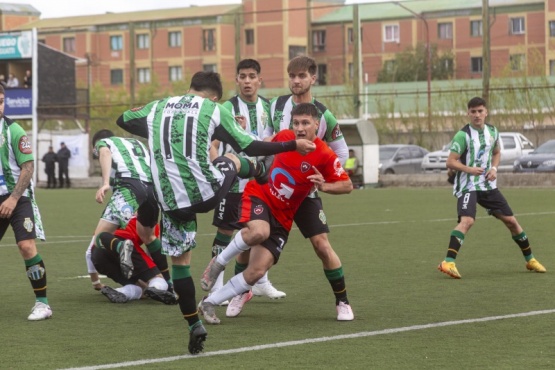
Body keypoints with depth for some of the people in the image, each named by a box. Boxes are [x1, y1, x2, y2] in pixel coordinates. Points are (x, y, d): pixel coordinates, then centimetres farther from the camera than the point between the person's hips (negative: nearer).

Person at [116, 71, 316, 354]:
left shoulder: (157, 107, 13)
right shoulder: (214, 109, 4)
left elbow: (123, 120, 29)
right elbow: (249, 146, 5)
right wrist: (293, 146, 15)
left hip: (171, 200, 2)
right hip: (207, 191, -2)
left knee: (179, 260, 15)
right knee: (232, 159, 29)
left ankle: (194, 326, 12)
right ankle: (258, 173, 60)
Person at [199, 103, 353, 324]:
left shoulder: (325, 156, -13)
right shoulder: (284, 137, -4)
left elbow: (347, 185, -10)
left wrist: (324, 186, -27)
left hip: (281, 218, 0)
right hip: (259, 195, 0)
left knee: (257, 271, -10)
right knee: (259, 231, -38)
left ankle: (210, 303, 6)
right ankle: (219, 262, -12)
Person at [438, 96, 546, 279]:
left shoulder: (492, 131, 5)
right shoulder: (463, 135, -14)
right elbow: (450, 162, -15)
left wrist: (494, 168, 2)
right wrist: (468, 169, -31)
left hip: (488, 185, 6)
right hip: (467, 186, -6)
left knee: (511, 220, 10)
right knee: (467, 220, -29)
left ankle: (530, 259, 27)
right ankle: (448, 262, -35)